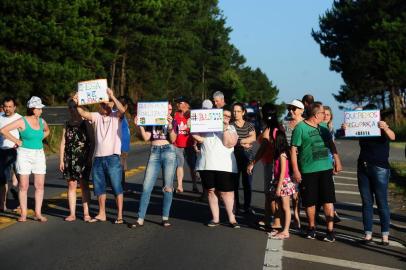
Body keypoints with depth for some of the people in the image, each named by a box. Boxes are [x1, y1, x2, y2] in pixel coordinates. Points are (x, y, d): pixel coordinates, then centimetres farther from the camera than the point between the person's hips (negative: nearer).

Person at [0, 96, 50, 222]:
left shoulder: (42, 121, 6)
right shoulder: (22, 121, -9)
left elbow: (47, 131, 29)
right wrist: (17, 141, -10)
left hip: (39, 155, 5)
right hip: (24, 155, -4)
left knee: (40, 185, 1)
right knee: (23, 186, 0)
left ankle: (38, 213, 8)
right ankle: (23, 213, 8)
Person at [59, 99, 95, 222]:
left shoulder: (86, 123, 0)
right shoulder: (67, 125, 10)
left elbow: (92, 142, -2)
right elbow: (63, 143, 9)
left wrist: (90, 158, -10)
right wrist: (61, 160, 4)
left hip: (83, 160, -3)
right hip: (70, 160, 3)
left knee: (84, 185, 0)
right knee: (71, 185, 4)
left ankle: (86, 213, 5)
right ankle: (72, 213, 9)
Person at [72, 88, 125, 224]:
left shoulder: (116, 116, -1)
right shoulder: (97, 116, 8)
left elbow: (122, 110, -21)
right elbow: (83, 113, -5)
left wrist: (112, 96, -30)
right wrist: (77, 103, -21)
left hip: (112, 157, -4)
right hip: (98, 157, 5)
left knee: (117, 187, -2)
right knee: (99, 187, 13)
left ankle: (119, 216, 4)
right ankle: (101, 214, 26)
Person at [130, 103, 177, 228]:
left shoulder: (172, 121, 9)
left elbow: (173, 139, -4)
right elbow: (146, 137, 2)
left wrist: (170, 125, -19)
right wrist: (139, 126, -10)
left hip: (168, 152, -1)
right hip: (154, 153, 1)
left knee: (168, 187, 0)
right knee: (146, 186, -5)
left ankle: (165, 218, 8)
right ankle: (140, 219, -1)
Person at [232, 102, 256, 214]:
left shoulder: (249, 125, 11)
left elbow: (253, 138, -5)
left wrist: (239, 141, -12)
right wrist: (243, 143, -11)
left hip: (247, 155, 2)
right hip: (234, 155, -1)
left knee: (248, 183, 2)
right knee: (234, 182, -1)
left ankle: (247, 207, 11)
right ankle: (235, 206, 8)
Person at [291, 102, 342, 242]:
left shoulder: (323, 127, 11)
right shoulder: (300, 128, -8)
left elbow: (331, 144, 23)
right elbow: (293, 149, -9)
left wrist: (337, 161, 18)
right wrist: (295, 170, -13)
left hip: (326, 168, 4)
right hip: (308, 171, -4)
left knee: (328, 200, 0)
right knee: (310, 202, 7)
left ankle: (330, 230, 5)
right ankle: (311, 227, 26)